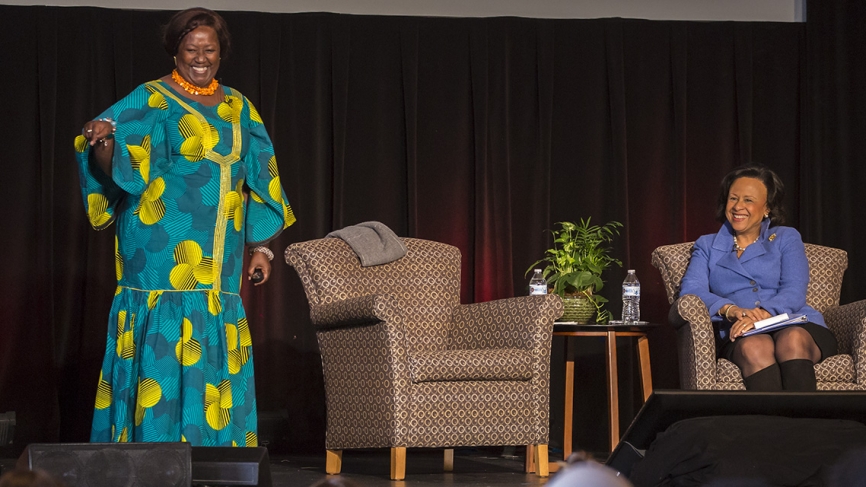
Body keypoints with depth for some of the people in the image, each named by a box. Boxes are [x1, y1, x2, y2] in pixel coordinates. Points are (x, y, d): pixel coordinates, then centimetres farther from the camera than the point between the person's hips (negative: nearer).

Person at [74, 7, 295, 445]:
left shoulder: (237, 107, 13)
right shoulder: (151, 100, -2)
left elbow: (257, 178, 16)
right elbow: (119, 169, -12)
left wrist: (260, 246, 10)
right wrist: (101, 141, -35)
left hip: (216, 266, 5)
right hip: (163, 256, -5)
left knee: (213, 357, 4)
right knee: (161, 352, -7)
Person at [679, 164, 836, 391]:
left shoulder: (786, 238, 19)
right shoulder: (707, 245, 24)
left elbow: (794, 293, 2)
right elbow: (691, 290, 4)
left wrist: (764, 314, -20)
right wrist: (731, 310, -17)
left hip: (795, 324, 0)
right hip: (739, 336, 0)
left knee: (793, 340, -37)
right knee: (755, 347, -37)